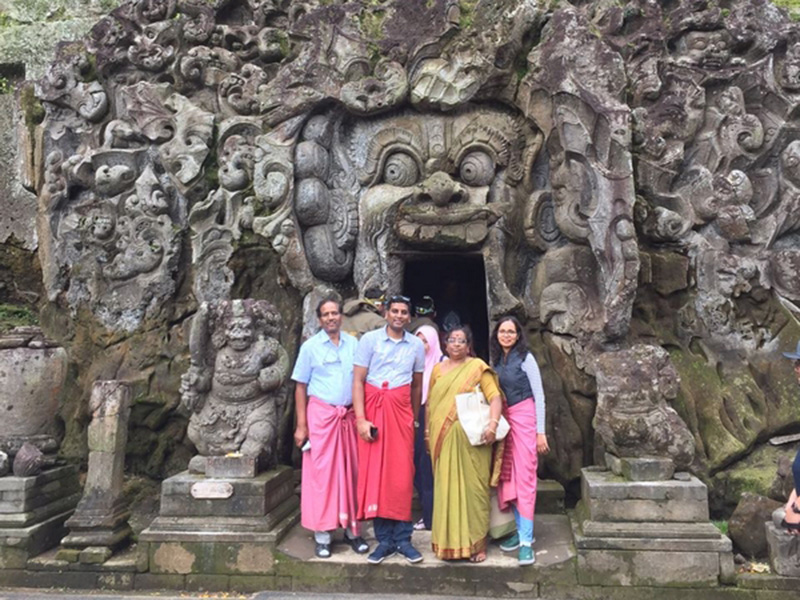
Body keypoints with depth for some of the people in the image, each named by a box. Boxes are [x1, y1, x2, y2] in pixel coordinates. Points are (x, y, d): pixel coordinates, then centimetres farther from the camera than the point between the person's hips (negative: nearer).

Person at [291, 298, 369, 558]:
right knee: (321, 473, 0)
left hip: (350, 416, 2)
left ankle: (351, 529, 18)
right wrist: (301, 425, -3)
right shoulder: (310, 346, 3)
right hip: (321, 415, -2)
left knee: (351, 472, 6)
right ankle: (322, 536, 9)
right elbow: (300, 387, 2)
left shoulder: (354, 344, 8)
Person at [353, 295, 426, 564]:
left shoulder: (416, 345, 8)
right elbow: (358, 380, -4)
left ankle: (402, 538, 10)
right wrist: (361, 418, -11)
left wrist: (415, 419, 14)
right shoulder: (370, 339, -2)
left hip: (401, 412, 2)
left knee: (402, 475, 1)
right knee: (375, 473, 1)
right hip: (373, 410, -2)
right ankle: (384, 539, 10)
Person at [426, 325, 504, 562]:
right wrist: (428, 430, 11)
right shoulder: (437, 369, 14)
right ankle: (448, 542, 19)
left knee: (472, 488, 1)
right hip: (443, 438, 3)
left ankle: (476, 543, 12)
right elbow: (429, 403, 16)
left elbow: (495, 397, -8)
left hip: (470, 438, -3)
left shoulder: (477, 367, 1)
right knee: (446, 488, 7)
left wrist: (493, 424, -20)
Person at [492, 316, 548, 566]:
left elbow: (539, 396, -6)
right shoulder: (497, 361, 11)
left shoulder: (525, 358, -5)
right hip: (504, 420, 6)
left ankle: (526, 541, -6)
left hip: (524, 418, -6)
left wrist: (540, 432, -10)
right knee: (508, 477, 6)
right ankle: (521, 530, 17)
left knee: (525, 478, -8)